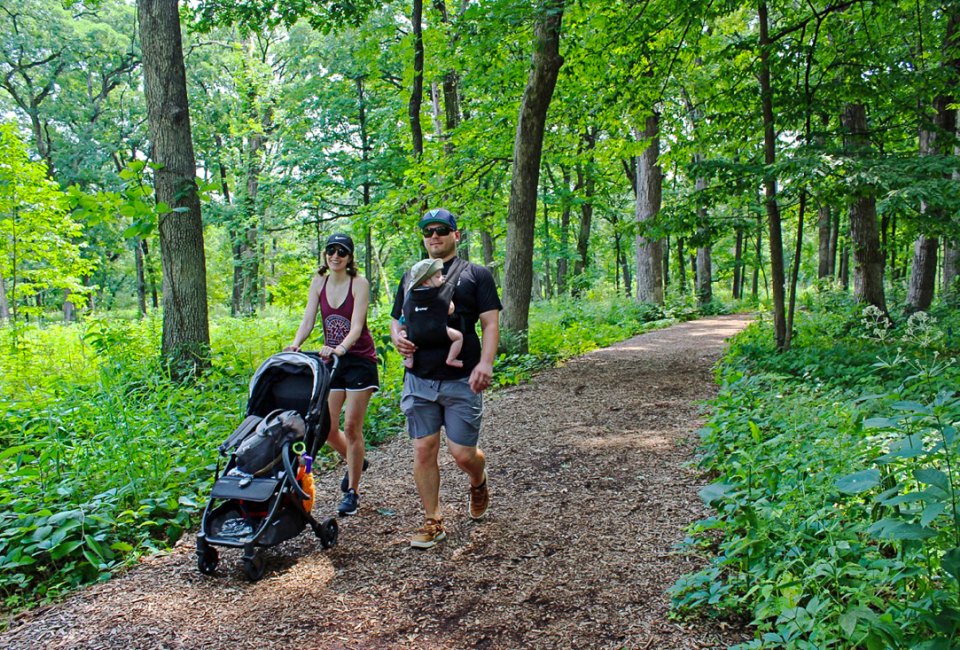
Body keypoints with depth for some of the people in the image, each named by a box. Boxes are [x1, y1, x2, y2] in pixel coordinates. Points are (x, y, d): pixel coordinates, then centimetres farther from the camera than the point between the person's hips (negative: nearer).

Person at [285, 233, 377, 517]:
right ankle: (355, 462, 35)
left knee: (351, 427, -3)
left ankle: (352, 492, 12)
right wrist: (295, 344, -23)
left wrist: (340, 349, -40)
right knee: (326, 426, 4)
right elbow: (308, 320, -4)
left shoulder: (359, 283, -13)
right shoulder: (319, 283, 2)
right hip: (331, 359, 5)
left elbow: (356, 327, -22)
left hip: (359, 360, -5)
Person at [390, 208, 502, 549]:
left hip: (462, 380, -3)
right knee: (423, 451, 3)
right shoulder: (411, 277, 16)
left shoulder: (476, 275, 4)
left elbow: (490, 323, -2)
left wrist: (485, 362, -18)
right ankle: (433, 522, 18)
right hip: (419, 380, 4)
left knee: (462, 453, -3)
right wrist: (397, 337, -4)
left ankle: (478, 482, 33)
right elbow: (396, 320, 20)